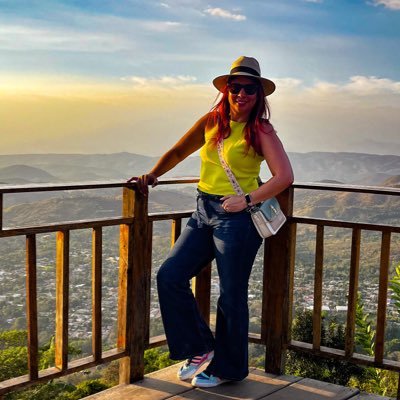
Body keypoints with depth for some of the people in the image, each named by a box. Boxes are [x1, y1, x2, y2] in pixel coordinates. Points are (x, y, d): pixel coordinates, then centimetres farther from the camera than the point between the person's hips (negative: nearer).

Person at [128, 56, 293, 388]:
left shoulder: (260, 130, -6)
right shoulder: (212, 121, 8)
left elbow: (285, 176, -15)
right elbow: (178, 151, 19)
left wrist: (248, 200, -20)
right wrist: (153, 175, 6)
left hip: (236, 218, -6)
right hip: (204, 212, 6)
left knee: (231, 296, 3)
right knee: (170, 277, -1)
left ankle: (228, 368, 22)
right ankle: (200, 347, 16)